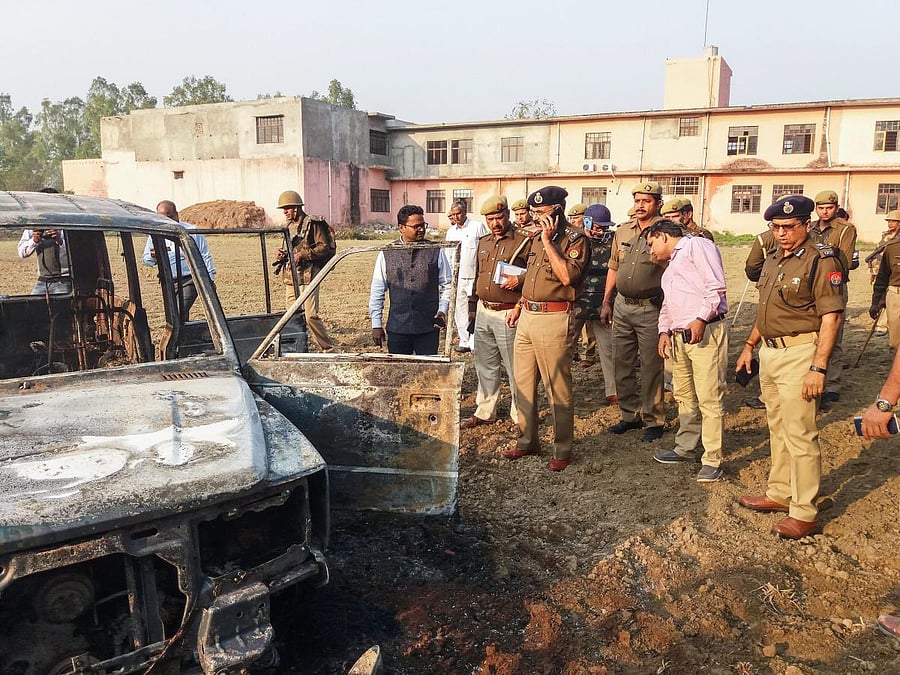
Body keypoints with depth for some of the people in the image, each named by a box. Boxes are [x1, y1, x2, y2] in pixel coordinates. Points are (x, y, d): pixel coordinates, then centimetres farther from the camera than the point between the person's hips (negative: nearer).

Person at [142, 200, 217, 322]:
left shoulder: (191, 231, -3)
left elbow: (205, 257, 0)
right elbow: (146, 260, 14)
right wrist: (153, 256, -11)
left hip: (188, 281, -6)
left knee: (178, 315, -21)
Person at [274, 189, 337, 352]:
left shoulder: (313, 224, -7)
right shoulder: (288, 225, 17)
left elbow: (325, 247, -12)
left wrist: (303, 254, -18)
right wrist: (282, 254, 7)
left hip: (307, 277, -8)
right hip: (290, 278, 8)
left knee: (311, 316, -13)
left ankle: (329, 348, -2)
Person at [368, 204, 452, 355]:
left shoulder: (436, 251, 2)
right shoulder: (386, 254, 2)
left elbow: (447, 284, 9)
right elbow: (377, 290, 6)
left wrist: (442, 310, -5)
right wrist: (376, 325, 5)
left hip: (429, 327, 0)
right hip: (397, 327, 0)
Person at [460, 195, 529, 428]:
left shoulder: (524, 242, -7)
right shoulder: (483, 243, 15)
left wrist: (520, 280, -25)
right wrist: (473, 306, 22)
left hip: (508, 314, -7)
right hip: (483, 312, 7)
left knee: (514, 368, 1)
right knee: (485, 365, 16)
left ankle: (520, 416, 14)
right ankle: (484, 411, 29)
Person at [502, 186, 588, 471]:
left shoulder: (574, 239, -7)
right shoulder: (537, 239, 17)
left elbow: (567, 276, -22)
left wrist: (548, 241, -17)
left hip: (554, 319, -8)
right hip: (527, 318, 8)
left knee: (558, 389, 0)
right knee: (522, 384, 14)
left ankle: (562, 450, 12)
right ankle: (527, 440, 28)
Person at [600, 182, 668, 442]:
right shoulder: (622, 231, 10)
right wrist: (606, 302, 14)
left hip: (650, 309, -6)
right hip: (622, 306, 6)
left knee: (651, 367, 2)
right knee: (623, 364, 12)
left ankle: (653, 421, 16)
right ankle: (630, 415, 26)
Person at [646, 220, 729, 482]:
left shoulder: (697, 245, -1)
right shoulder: (670, 266, 28)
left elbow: (716, 286, -13)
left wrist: (701, 318, -22)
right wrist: (664, 330, 12)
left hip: (705, 333, -10)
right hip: (679, 338, 10)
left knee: (709, 399, -7)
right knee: (684, 396, 16)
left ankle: (713, 460, -1)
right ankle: (685, 448, 28)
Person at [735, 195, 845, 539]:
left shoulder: (821, 261, -12)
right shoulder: (773, 259, 14)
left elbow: (831, 317, -17)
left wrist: (818, 367, -22)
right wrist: (749, 345, 19)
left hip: (799, 353, -9)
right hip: (769, 353, 9)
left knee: (799, 434, -5)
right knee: (777, 429, 17)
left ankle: (804, 514, 5)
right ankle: (780, 493, 31)